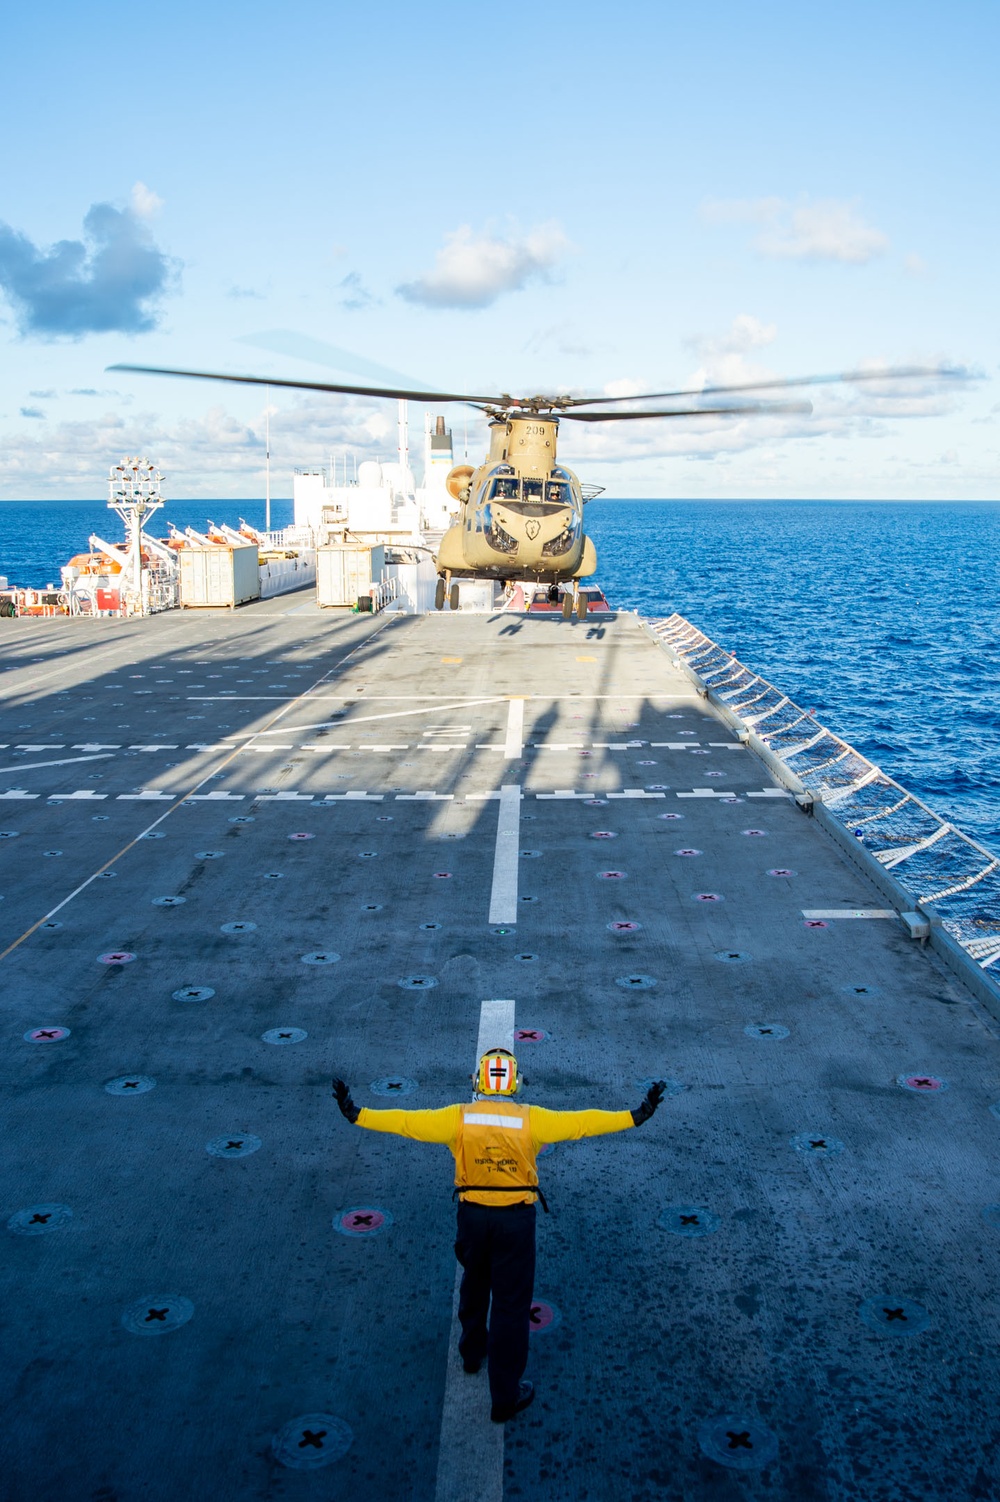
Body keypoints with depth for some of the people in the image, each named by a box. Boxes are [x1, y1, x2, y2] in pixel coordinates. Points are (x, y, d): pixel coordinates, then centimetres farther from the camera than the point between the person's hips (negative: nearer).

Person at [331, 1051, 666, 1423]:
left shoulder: (458, 1117, -8)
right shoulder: (531, 1119, -11)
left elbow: (406, 1122, -6)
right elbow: (581, 1123, -12)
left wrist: (357, 1114, 2)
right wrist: (636, 1116, -8)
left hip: (473, 1214, 2)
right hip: (516, 1218, -2)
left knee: (474, 1285, 28)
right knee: (512, 1303, 7)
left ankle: (472, 1352, 49)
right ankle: (506, 1396, 12)